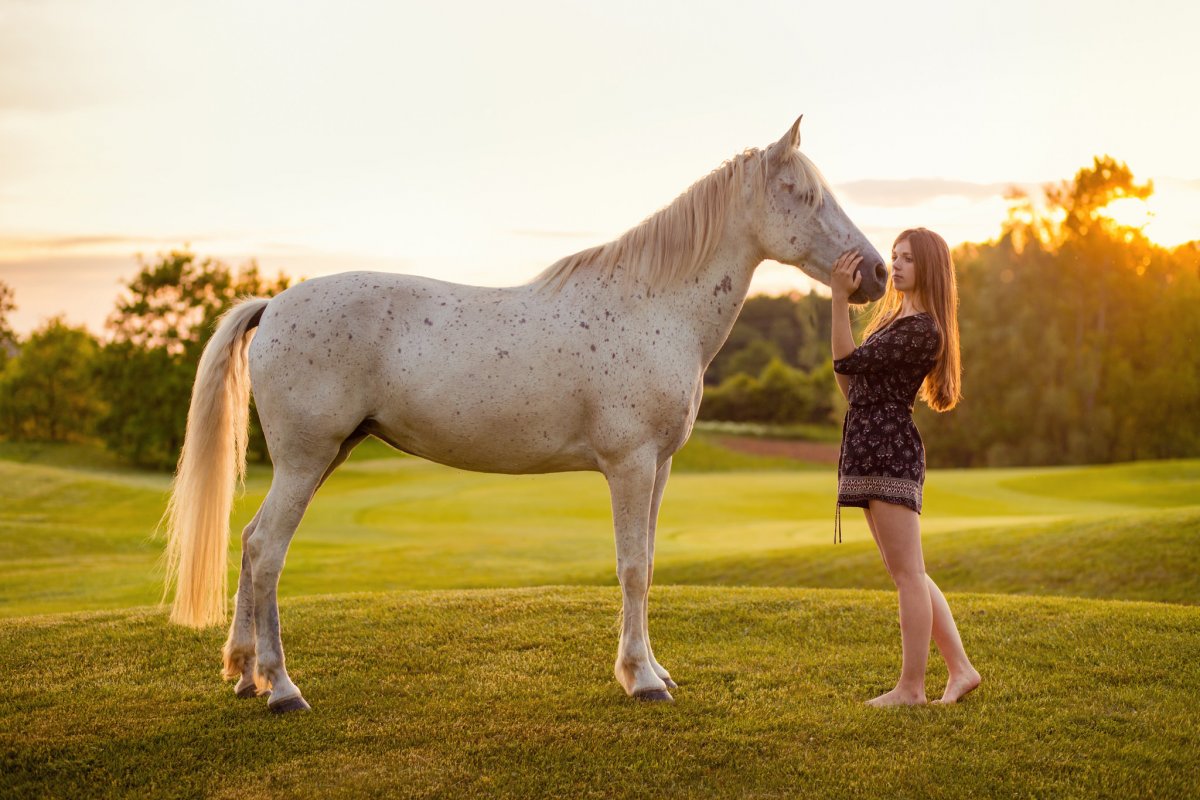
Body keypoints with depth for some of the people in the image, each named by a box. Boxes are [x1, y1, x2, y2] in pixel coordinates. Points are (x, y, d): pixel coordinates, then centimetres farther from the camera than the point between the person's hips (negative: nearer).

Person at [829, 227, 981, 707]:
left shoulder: (922, 329, -12)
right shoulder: (895, 320, 19)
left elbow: (848, 362, -17)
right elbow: (853, 387, 18)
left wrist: (840, 300, -18)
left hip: (892, 451, -11)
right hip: (868, 451, 11)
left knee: (907, 573, -4)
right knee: (906, 575, 13)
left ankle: (911, 687, 2)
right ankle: (960, 669, 19)